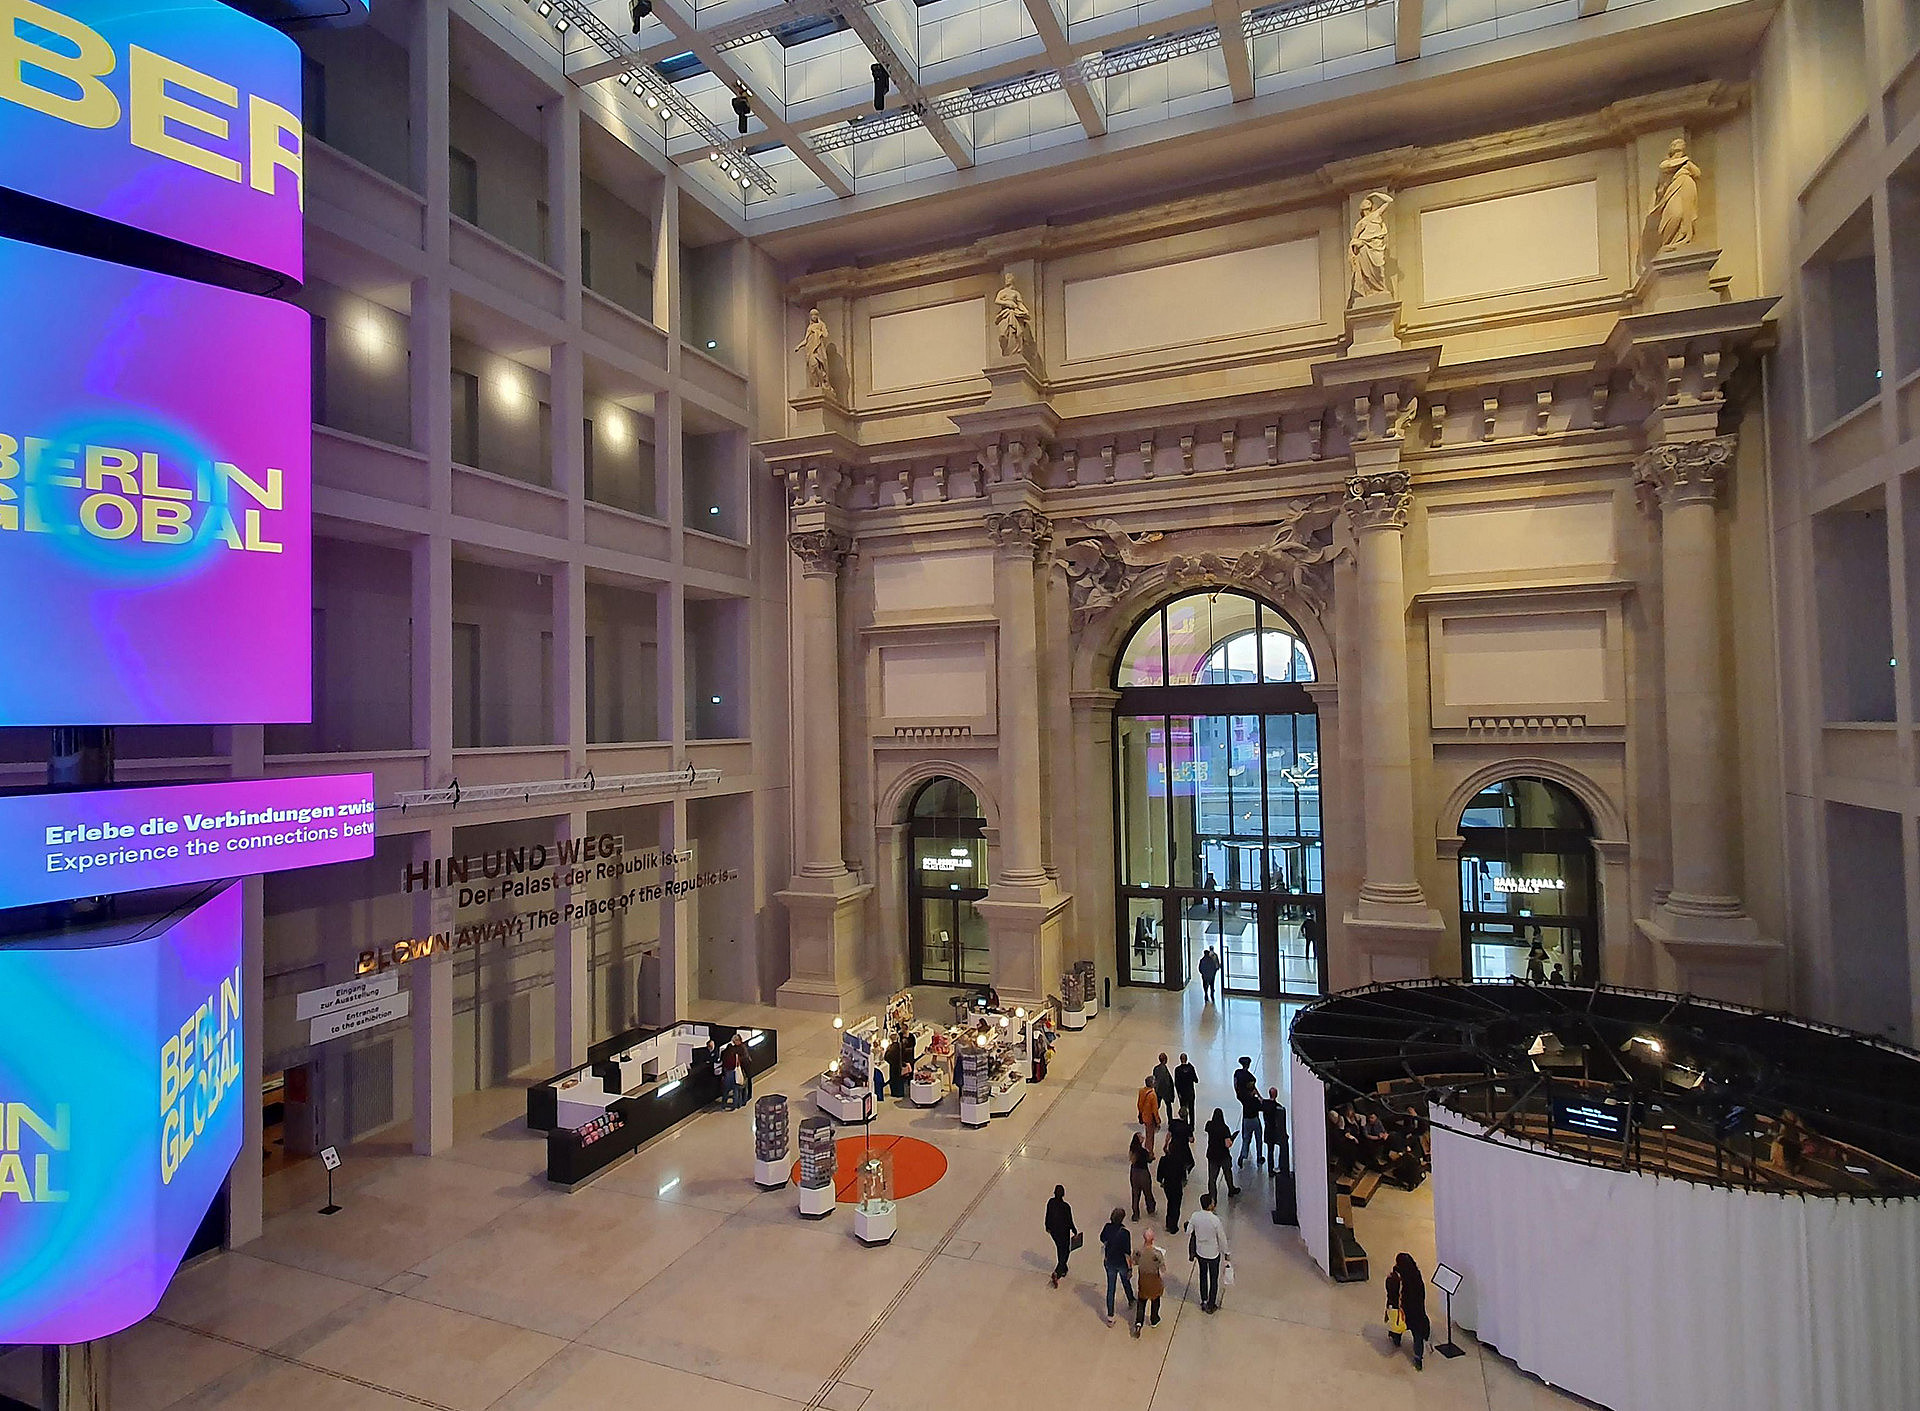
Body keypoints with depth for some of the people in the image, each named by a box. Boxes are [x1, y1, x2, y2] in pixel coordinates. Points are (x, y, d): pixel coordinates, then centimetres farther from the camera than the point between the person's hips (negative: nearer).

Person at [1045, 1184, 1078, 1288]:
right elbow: (1070, 1221, -17)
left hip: (1053, 1230, 5)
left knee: (1060, 1249, 27)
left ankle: (1063, 1269, 43)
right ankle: (1056, 1273, 0)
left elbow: (1047, 1216, 1)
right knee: (1064, 1252, 12)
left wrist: (1047, 1226, 18)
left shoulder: (1050, 1202, -14)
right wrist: (1075, 1230, 1)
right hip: (1063, 1232, -5)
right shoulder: (1066, 1207, -29)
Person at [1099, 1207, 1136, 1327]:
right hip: (1122, 1264, -2)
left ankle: (1110, 1317, 18)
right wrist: (1130, 1268, -11)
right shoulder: (1124, 1233, -29)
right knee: (1126, 1282, 27)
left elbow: (1102, 1239, 6)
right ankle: (1131, 1301, 54)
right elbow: (1127, 1253, -22)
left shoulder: (1108, 1227, -16)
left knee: (1110, 1288, 14)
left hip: (1109, 1262, 2)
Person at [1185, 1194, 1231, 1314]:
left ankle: (1204, 1301, 37)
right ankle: (1211, 1306, 30)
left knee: (1203, 1275, 25)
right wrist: (1226, 1253, 1)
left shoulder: (1195, 1216, -17)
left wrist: (1191, 1250, 13)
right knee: (1213, 1279, 17)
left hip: (1200, 1252, 3)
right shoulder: (1215, 1220, -30)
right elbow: (1222, 1238, -16)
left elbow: (1188, 1233, -6)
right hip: (1213, 1253, -3)